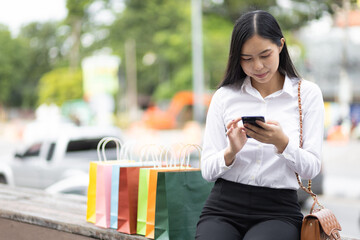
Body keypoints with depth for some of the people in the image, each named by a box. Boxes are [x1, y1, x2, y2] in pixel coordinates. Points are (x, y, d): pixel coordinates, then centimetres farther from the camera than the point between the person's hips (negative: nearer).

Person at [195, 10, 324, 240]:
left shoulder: (307, 93, 6)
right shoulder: (224, 96, 8)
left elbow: (311, 168, 0)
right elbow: (207, 170, 4)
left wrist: (282, 143, -18)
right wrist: (231, 151, -17)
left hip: (278, 209, -1)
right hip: (224, 206, 1)